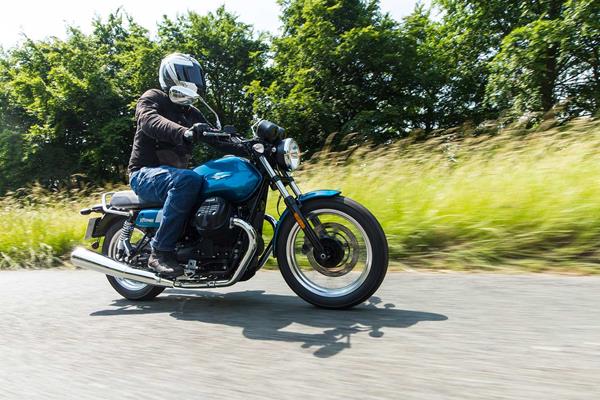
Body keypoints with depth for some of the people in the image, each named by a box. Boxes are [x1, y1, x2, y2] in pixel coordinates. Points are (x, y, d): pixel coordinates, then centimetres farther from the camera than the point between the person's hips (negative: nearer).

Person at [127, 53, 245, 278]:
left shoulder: (192, 114, 20)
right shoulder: (153, 98, -1)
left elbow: (215, 138, 11)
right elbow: (150, 120, -24)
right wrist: (184, 132, -45)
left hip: (175, 174, 7)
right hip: (145, 174, -7)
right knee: (189, 180, -37)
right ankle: (160, 251, -31)